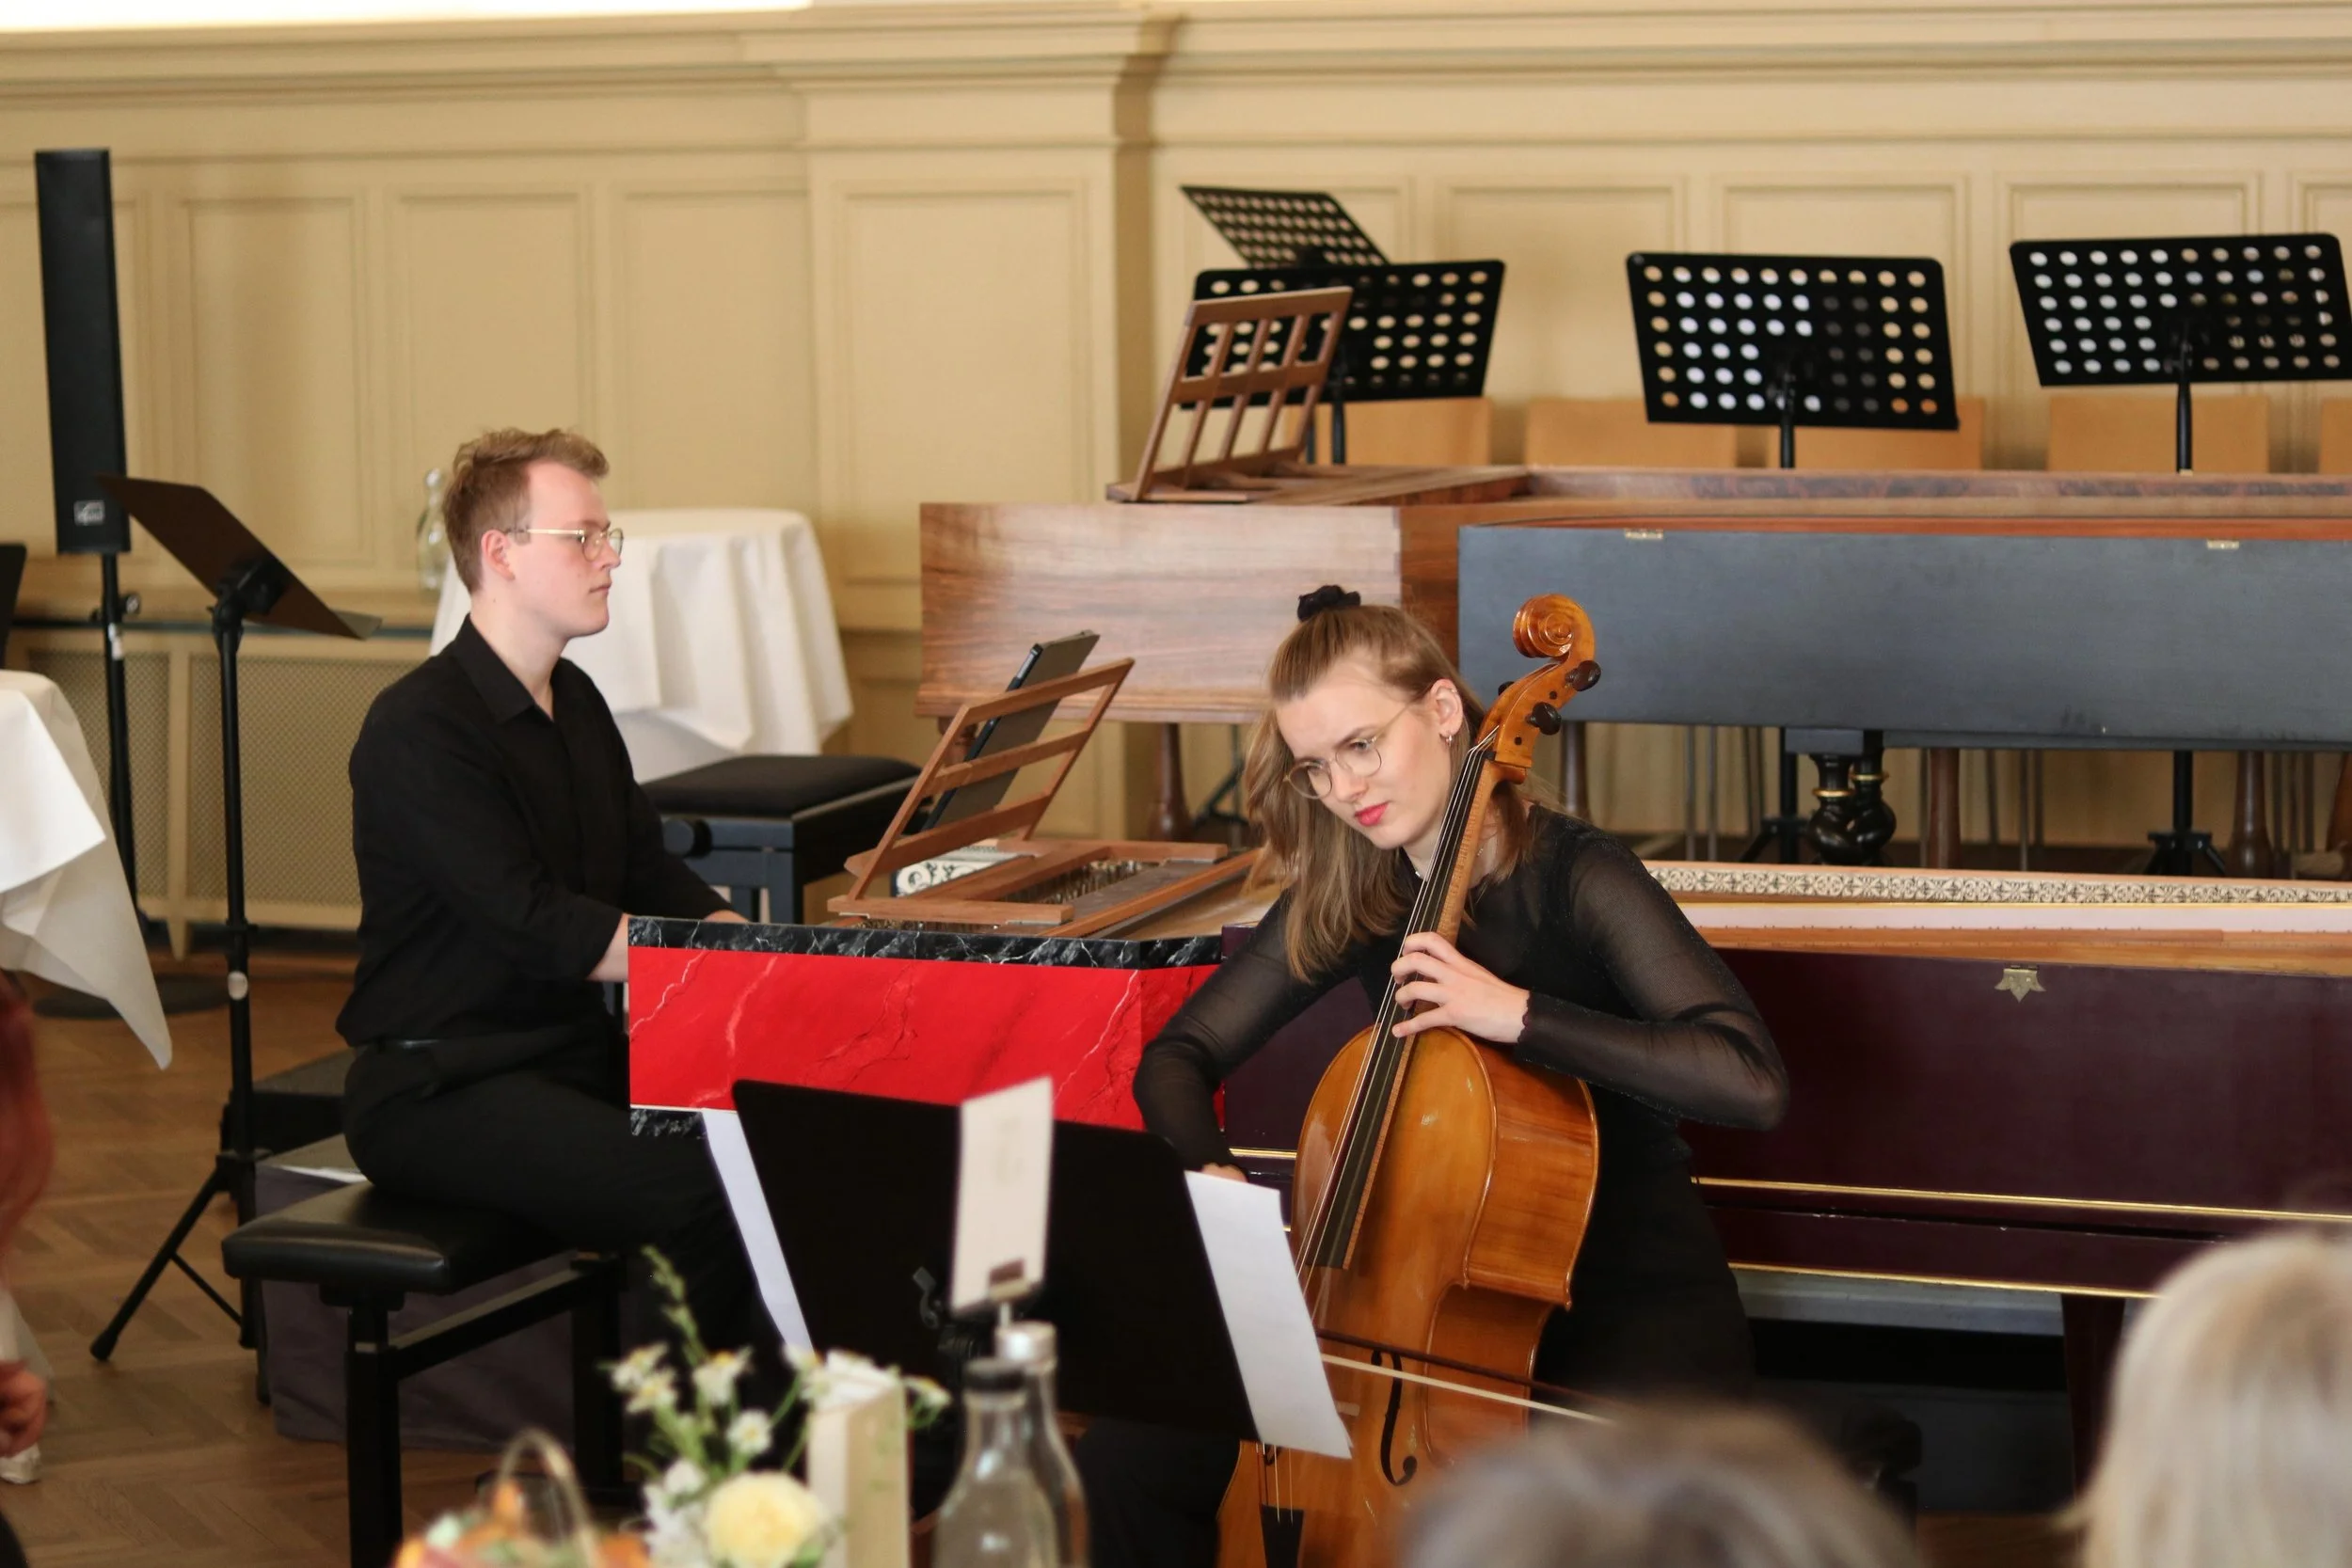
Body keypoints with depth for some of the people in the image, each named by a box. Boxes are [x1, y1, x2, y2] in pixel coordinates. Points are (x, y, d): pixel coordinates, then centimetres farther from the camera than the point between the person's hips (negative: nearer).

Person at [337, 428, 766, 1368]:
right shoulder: (421, 729, -15)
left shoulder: (575, 706, 15)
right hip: (445, 1088, -9)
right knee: (702, 1193, -29)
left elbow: (652, 878, 15)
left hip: (573, 1054, 9)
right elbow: (539, 929, -22)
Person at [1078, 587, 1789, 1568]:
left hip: (1631, 1311, -5)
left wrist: (1517, 1012, -31)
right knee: (1130, 1469, -12)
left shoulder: (1574, 877, -14)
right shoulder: (1343, 904, 3)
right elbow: (1177, 1059, 10)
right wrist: (1210, 1174, -12)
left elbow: (1750, 1082, -26)